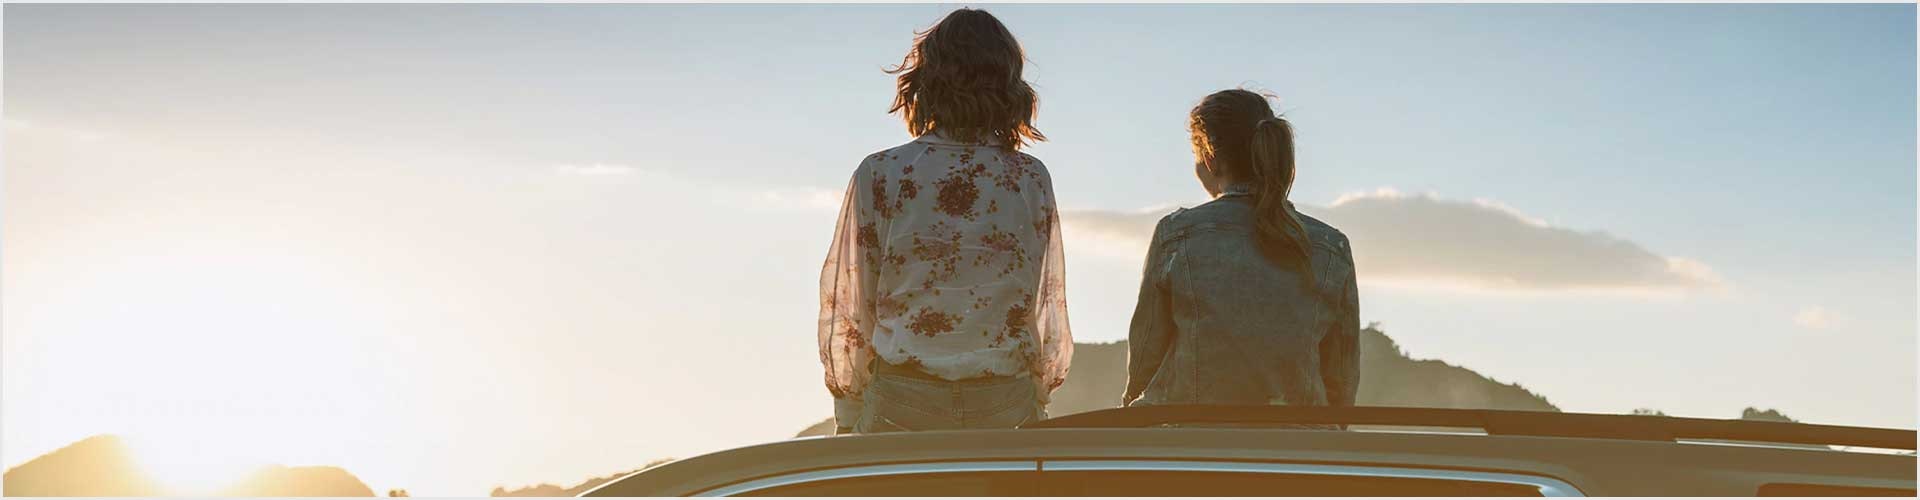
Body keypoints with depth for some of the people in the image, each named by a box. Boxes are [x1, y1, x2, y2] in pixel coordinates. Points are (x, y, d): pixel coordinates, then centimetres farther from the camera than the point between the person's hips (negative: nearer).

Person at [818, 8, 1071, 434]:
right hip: (1008, 407, 1)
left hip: (902, 404, -1)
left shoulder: (879, 174, -1)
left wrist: (849, 420, 11)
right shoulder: (1031, 179, 3)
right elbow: (1048, 308, 8)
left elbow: (847, 309, 2)